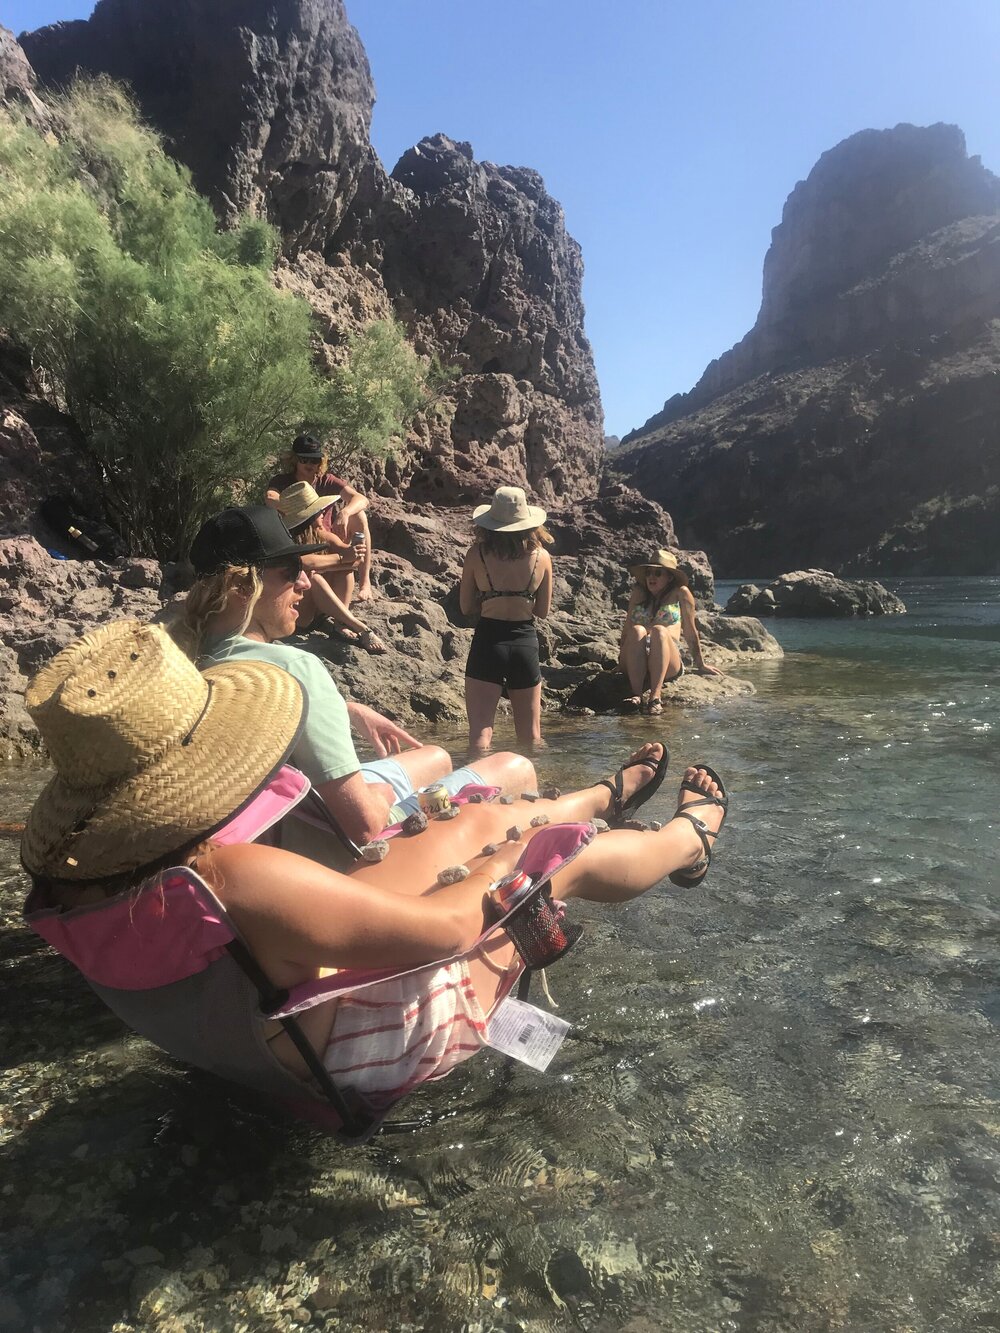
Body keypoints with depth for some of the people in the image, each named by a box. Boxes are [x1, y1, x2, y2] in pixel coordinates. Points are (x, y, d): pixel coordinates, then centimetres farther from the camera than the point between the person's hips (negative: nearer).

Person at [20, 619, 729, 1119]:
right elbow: (445, 929, -34)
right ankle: (691, 838, 40)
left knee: (482, 818, 15)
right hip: (379, 1037, -7)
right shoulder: (236, 883, -45)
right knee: (565, 853, 5)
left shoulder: (66, 878, -20)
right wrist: (498, 873, -12)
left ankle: (610, 794, 48)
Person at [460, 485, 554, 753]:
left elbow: (466, 607, 2)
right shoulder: (541, 556, -1)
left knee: (480, 734, -2)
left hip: (488, 641, -2)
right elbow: (543, 610, 6)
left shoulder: (477, 553, -5)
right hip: (526, 643, 2)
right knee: (531, 737, 17)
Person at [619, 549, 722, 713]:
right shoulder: (639, 592, 17)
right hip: (634, 666, 2)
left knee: (659, 631, -30)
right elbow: (627, 627, 16)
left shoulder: (681, 593, 10)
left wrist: (701, 665, 18)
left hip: (667, 668, -2)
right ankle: (636, 695, -42)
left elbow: (690, 632, 13)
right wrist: (623, 653, 5)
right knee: (637, 631, -27)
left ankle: (655, 696, -45)